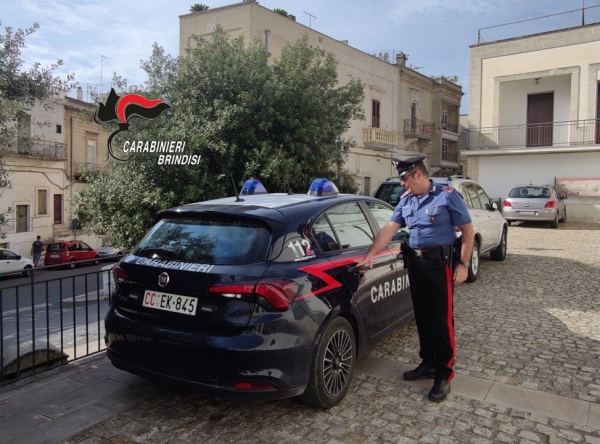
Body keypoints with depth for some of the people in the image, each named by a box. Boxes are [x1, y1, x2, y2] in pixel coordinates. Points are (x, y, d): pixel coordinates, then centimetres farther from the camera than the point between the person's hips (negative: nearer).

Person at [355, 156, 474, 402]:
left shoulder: (447, 195, -7)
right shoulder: (406, 200, 10)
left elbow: (467, 230, -6)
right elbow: (389, 228, 6)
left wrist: (463, 264, -12)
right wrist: (370, 255, -1)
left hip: (440, 262, -6)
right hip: (415, 262, 6)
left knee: (442, 318, -1)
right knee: (422, 316, 14)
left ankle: (444, 374, 9)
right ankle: (428, 363, 28)